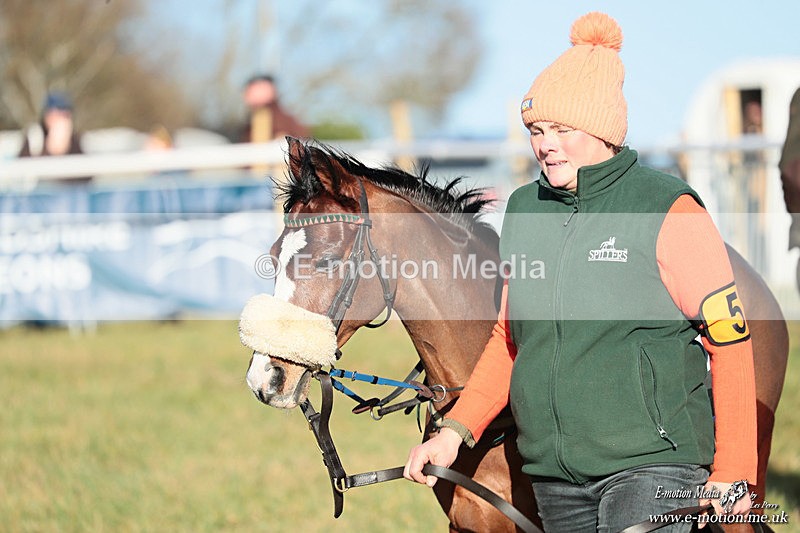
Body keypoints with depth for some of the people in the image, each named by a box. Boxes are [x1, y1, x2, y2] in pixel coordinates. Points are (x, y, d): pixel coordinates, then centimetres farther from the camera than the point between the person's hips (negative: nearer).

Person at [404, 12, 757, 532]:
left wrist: (732, 475, -10)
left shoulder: (669, 211, -8)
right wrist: (455, 431, 7)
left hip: (652, 461, -6)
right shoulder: (524, 211, 9)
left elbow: (731, 338, -7)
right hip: (554, 471, 6)